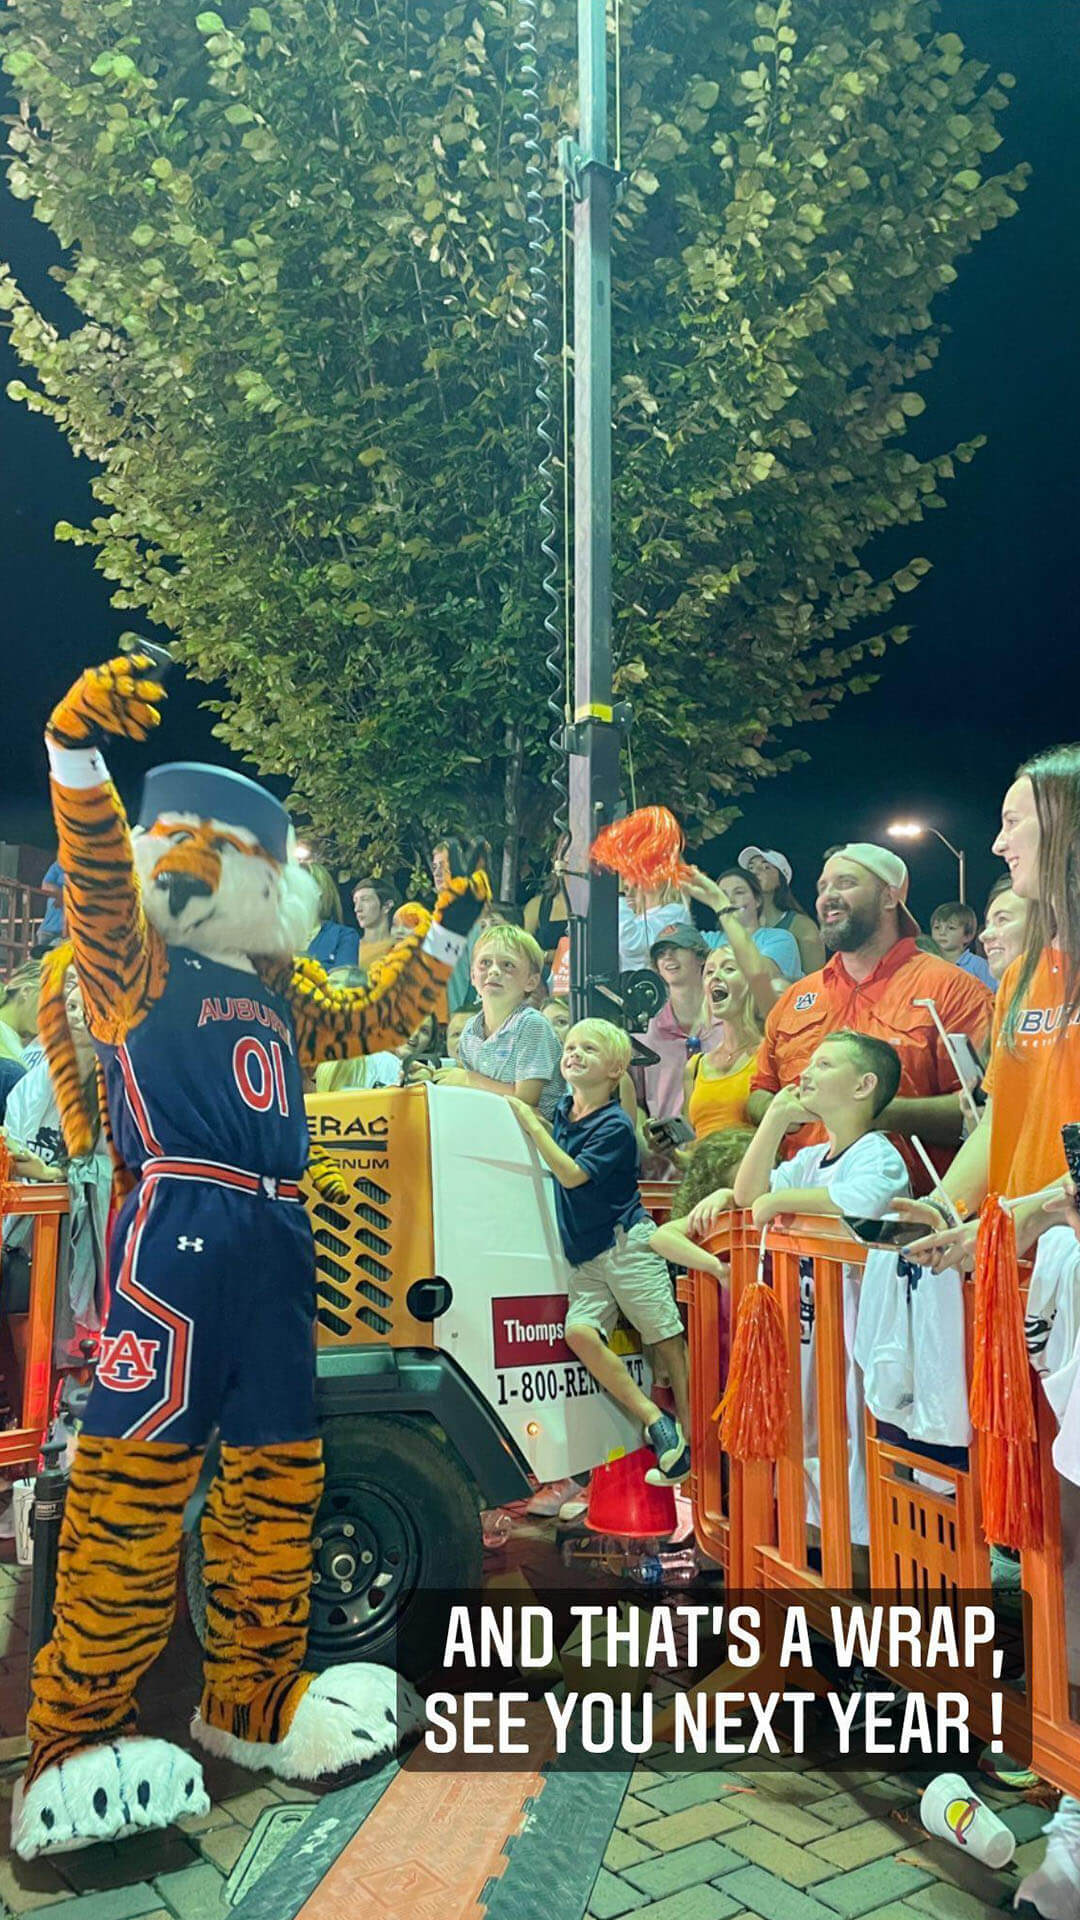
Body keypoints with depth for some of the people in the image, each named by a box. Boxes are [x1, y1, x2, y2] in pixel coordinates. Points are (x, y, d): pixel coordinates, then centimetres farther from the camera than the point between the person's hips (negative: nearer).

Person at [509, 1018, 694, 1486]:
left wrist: (531, 1124, -19)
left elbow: (572, 1175, -20)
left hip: (626, 1245, -6)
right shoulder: (562, 1110, 10)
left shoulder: (615, 1125, -10)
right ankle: (654, 1421, -11)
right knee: (578, 1331, -17)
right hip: (584, 1258, 6)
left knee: (668, 1341, -2)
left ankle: (690, 1441, 7)